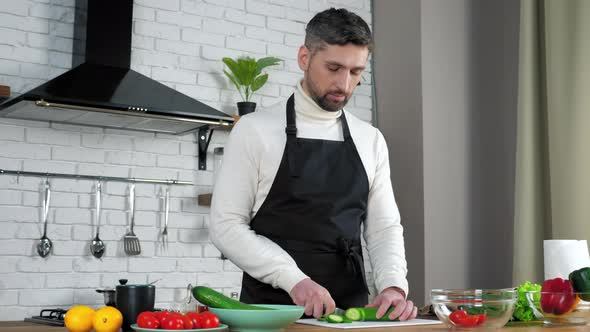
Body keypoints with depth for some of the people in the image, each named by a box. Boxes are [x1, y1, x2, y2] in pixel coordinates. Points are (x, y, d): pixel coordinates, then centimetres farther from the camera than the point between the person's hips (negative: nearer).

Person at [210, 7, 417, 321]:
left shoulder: (371, 141, 9)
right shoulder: (254, 130, -3)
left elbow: (383, 227, 8)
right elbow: (226, 225, -7)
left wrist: (393, 284, -11)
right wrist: (294, 279, -18)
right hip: (273, 306, -4)